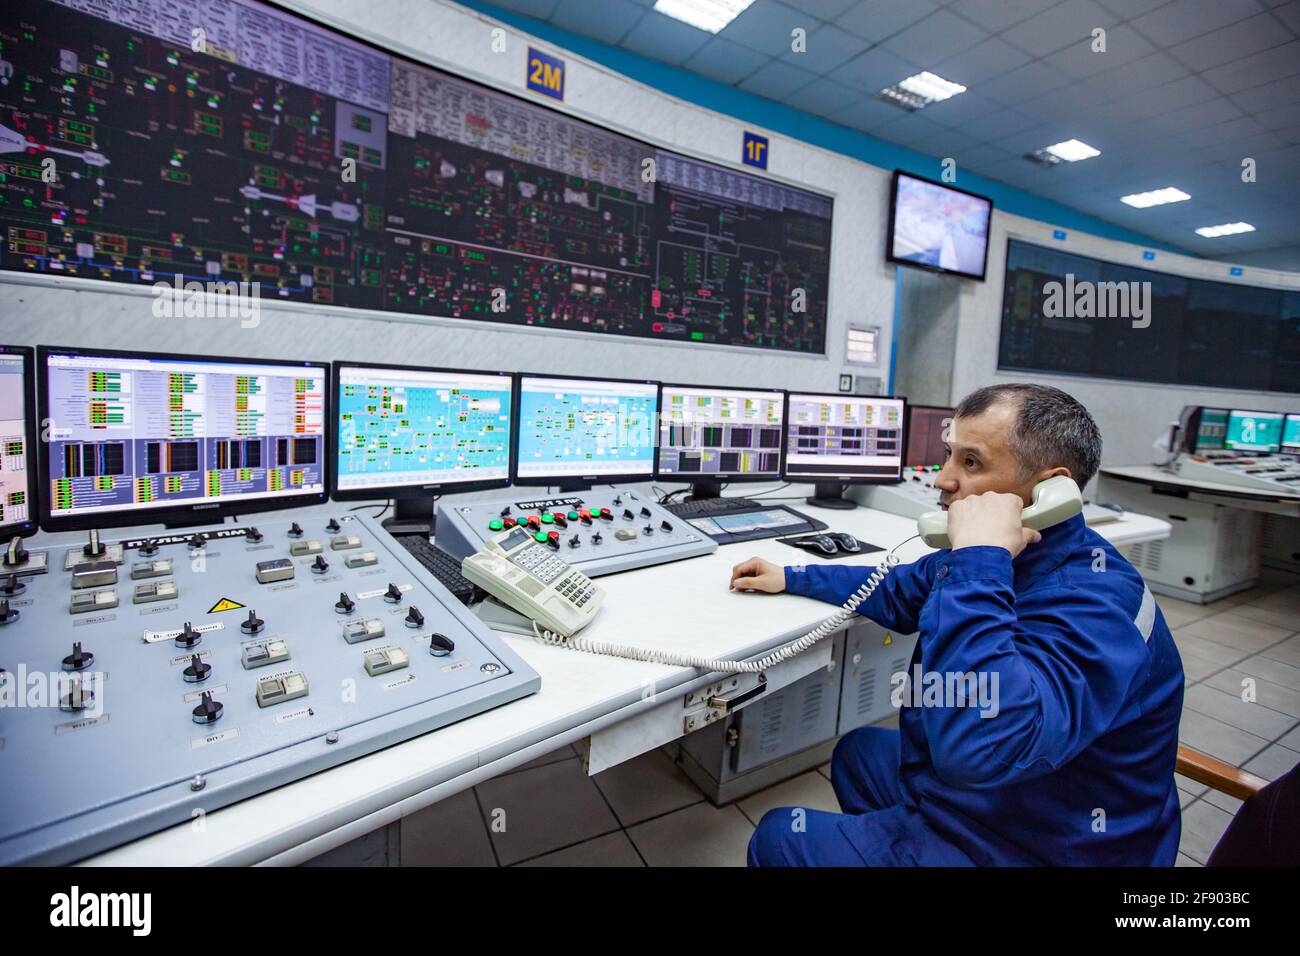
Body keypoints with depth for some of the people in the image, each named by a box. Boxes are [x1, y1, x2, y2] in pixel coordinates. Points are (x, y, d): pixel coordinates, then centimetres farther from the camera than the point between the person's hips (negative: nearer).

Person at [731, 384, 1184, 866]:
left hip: (1022, 847, -8)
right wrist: (790, 578, 12)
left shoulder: (1093, 608, -32)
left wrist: (978, 560, -42)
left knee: (779, 838, -1)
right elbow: (898, 592, 13)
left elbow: (976, 747, -48)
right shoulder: (1009, 557, -3)